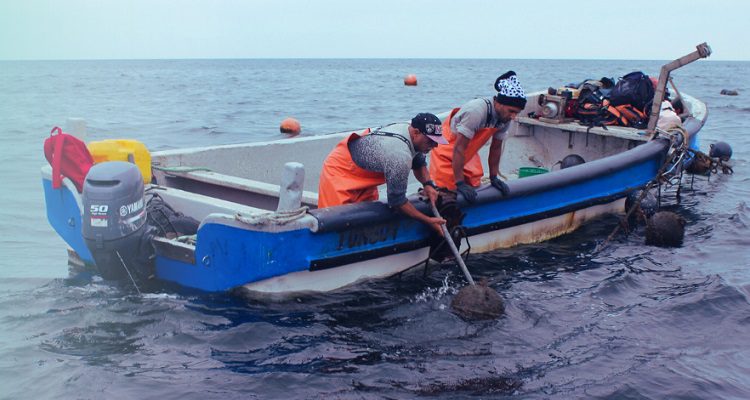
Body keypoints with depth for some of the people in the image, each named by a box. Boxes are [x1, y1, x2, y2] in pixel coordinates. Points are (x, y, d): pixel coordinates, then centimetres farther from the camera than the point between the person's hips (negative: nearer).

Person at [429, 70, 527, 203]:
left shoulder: (505, 117, -12)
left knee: (474, 185, 7)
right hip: (446, 147, -8)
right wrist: (460, 183, -31)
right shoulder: (477, 111, -35)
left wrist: (494, 177, 6)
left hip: (468, 154, 8)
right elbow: (459, 148, -32)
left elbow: (496, 148, 3)